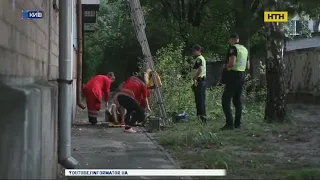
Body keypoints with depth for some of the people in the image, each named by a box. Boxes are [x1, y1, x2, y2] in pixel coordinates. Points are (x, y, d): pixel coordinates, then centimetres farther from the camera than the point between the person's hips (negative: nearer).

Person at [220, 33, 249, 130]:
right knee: (237, 100, 14)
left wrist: (226, 66, -2)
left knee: (226, 100, -6)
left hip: (233, 76, -8)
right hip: (242, 76, 8)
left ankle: (229, 123, -14)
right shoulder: (245, 49, 15)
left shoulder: (233, 48, -11)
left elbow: (232, 63, -23)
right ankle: (237, 123, 14)